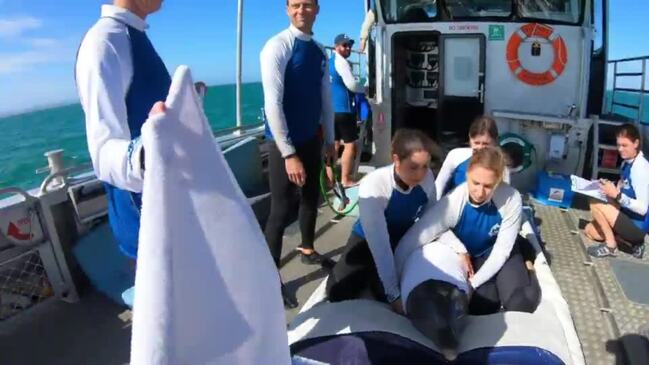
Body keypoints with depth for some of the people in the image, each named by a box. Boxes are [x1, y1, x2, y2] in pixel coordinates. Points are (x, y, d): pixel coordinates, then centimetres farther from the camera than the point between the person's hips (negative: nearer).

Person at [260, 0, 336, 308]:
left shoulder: (319, 51, 6)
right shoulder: (277, 47, -14)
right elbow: (273, 104, -20)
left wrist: (329, 140, 15)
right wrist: (289, 154, -22)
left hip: (312, 138, 7)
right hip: (285, 142, -7)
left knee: (311, 197, 20)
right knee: (281, 209, -2)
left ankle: (307, 249, 43)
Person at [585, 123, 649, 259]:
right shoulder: (626, 162, 3)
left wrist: (617, 195, -36)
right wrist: (610, 189, -4)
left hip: (637, 226, -9)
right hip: (628, 219, 9)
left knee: (595, 204, -20)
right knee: (589, 230, 11)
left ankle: (610, 245, -5)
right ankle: (632, 242, 9)